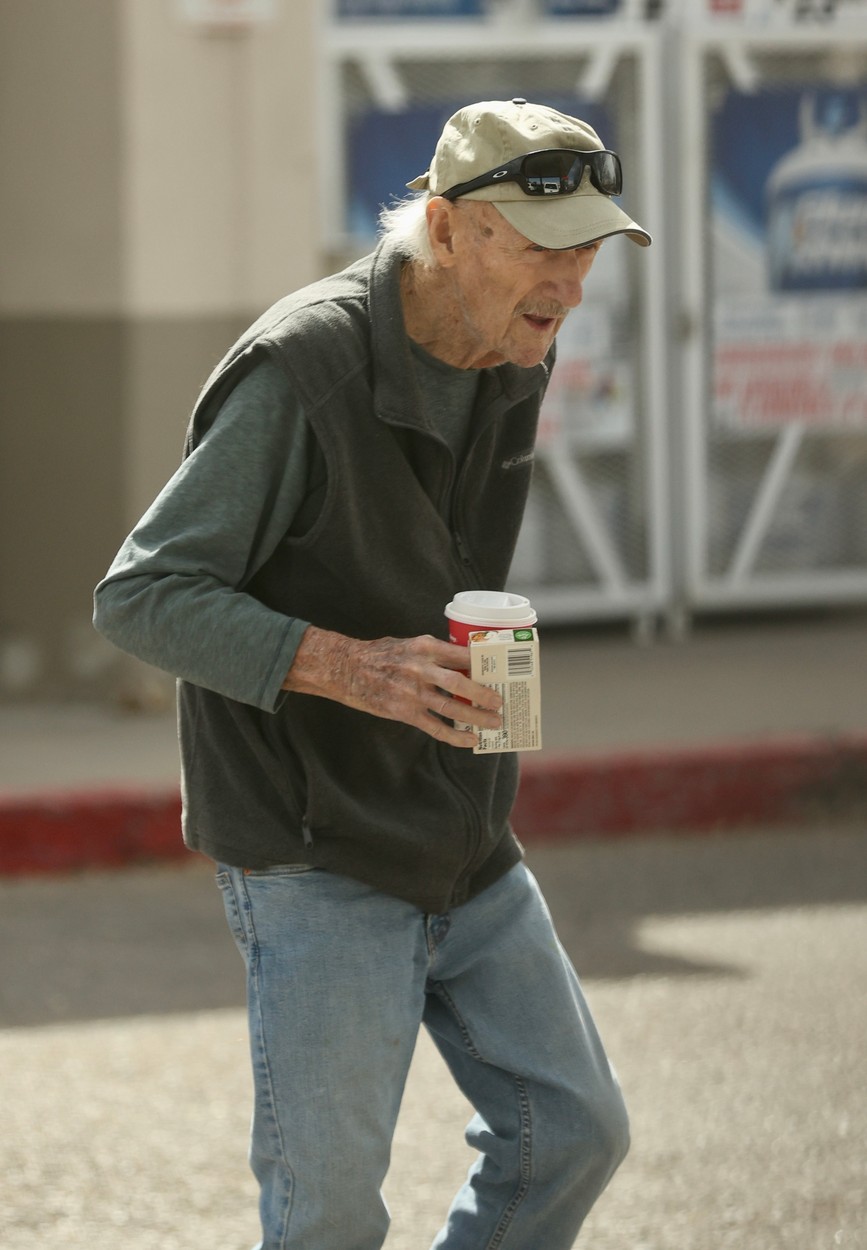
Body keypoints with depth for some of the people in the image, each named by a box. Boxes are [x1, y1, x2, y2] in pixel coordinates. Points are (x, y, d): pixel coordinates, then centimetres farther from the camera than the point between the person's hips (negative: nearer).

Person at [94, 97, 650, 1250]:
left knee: (572, 1133, 6)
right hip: (319, 861, -7)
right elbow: (141, 597, -21)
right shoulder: (298, 374, -21)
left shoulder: (515, 358, 3)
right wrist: (347, 668, -32)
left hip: (465, 848, 7)